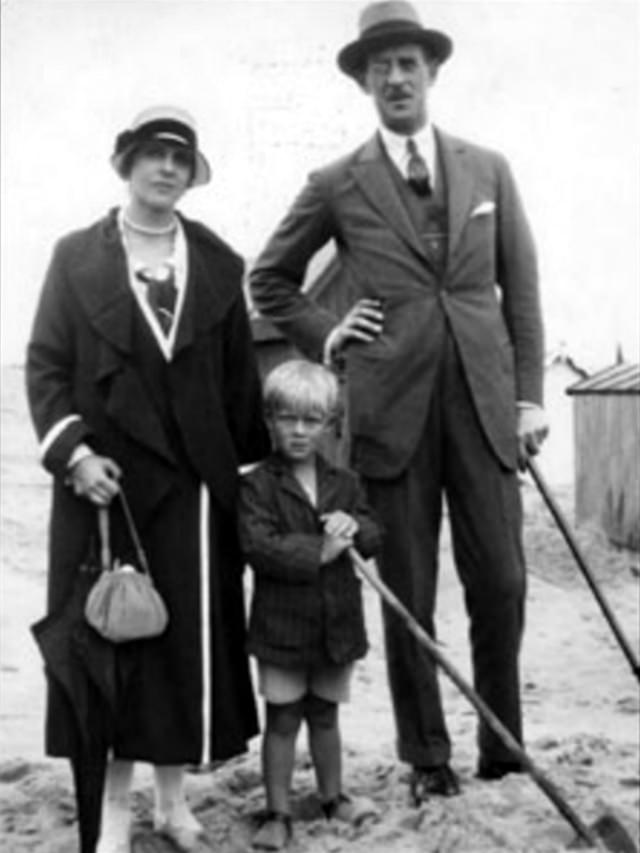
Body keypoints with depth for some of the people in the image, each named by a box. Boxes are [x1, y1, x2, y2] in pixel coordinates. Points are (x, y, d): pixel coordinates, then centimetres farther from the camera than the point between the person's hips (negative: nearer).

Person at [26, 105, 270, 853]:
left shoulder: (218, 263, 8)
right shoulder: (76, 256, 3)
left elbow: (240, 377, 6)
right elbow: (45, 365, -1)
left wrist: (258, 466, 2)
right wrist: (72, 449, -13)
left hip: (194, 483, 2)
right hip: (105, 480, -1)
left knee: (191, 636, 6)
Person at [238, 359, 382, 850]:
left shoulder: (344, 483, 7)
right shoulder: (257, 486, -9)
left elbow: (374, 537, 5)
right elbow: (258, 546, -19)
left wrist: (354, 527, -17)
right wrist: (320, 552, -21)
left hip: (336, 621, 4)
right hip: (282, 624, -4)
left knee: (325, 715, 19)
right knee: (282, 720, 4)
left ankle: (333, 796, 34)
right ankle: (278, 813, 13)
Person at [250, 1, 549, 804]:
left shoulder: (488, 169, 11)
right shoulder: (336, 186, 5)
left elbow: (521, 287, 11)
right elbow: (268, 279, 17)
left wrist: (530, 394, 5)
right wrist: (325, 335, 4)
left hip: (484, 401, 2)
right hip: (391, 408, -1)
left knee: (501, 584, 3)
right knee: (408, 596, 5)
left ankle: (503, 743, 23)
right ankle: (427, 757, 20)